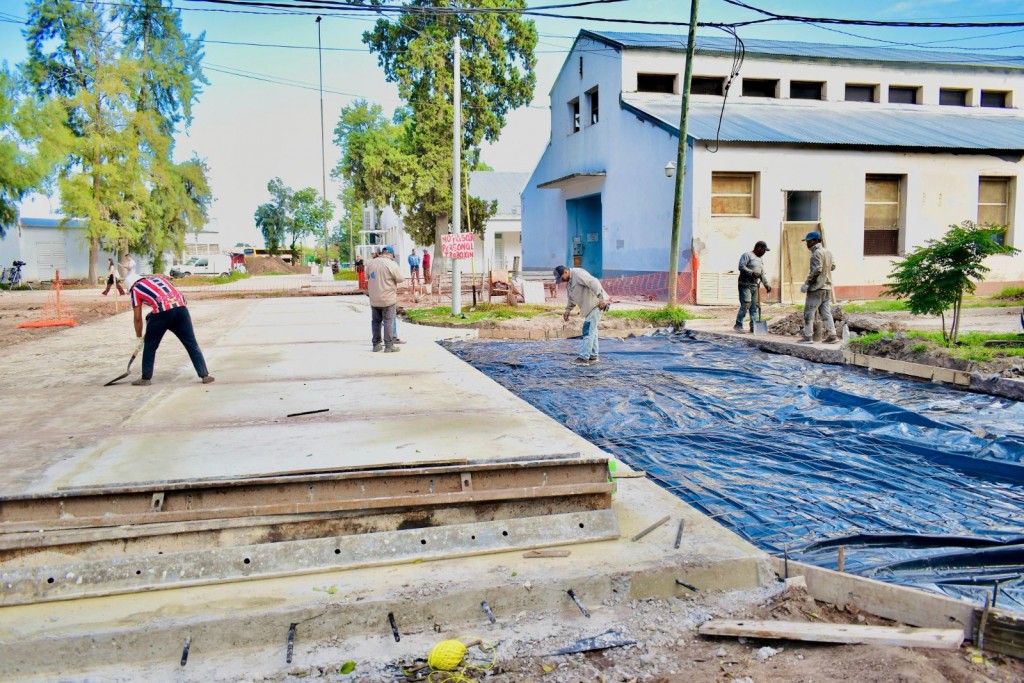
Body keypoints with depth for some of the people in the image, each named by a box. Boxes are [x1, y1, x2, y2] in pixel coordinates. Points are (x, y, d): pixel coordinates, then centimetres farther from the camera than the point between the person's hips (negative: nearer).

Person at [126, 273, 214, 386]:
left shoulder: (136, 289, 19)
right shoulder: (159, 277, 32)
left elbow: (138, 318, 17)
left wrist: (139, 337, 26)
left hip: (162, 311, -4)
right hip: (181, 307, 4)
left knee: (150, 346, 16)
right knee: (191, 343, 9)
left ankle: (146, 378, 21)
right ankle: (205, 375, 7)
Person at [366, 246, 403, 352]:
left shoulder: (371, 263, 3)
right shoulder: (391, 264, -14)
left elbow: (367, 277, 14)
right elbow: (400, 279, -8)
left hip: (374, 299, 5)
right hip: (388, 298, -5)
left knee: (376, 321, 16)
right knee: (388, 322, 0)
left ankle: (376, 344, 20)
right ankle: (389, 346, 2)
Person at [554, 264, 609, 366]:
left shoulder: (578, 274, -17)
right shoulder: (568, 282, 15)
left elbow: (594, 283, -27)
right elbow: (571, 298, 26)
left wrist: (601, 298, -34)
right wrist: (568, 310, 15)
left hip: (596, 303, -11)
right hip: (589, 307, 11)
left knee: (588, 330, -14)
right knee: (591, 330, 15)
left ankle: (583, 357, -16)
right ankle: (593, 356, 24)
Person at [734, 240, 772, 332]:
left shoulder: (760, 260, 23)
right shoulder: (747, 255, -2)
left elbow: (762, 274, 24)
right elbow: (741, 266, -14)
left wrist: (766, 284, 13)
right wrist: (752, 273, -19)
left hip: (755, 286, 8)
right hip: (745, 285, -8)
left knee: (754, 306, 4)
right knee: (745, 305, -15)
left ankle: (753, 326, 7)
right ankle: (738, 325, -10)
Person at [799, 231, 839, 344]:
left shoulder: (817, 253, -15)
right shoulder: (827, 252, 12)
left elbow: (817, 270, -22)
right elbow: (832, 267, 16)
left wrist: (807, 283, -19)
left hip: (816, 288, -8)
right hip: (827, 287, 8)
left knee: (809, 312, -1)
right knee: (826, 312, 11)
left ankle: (808, 336, 0)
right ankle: (832, 335, 8)